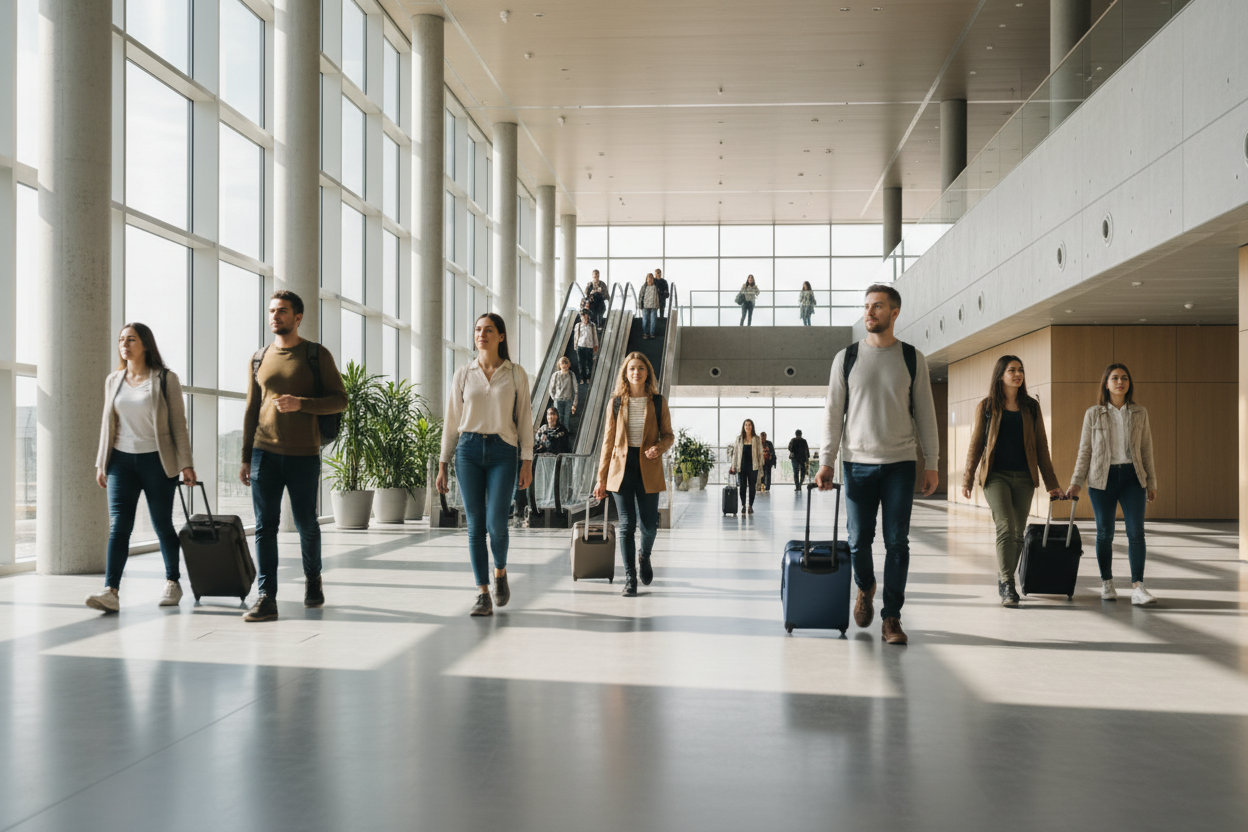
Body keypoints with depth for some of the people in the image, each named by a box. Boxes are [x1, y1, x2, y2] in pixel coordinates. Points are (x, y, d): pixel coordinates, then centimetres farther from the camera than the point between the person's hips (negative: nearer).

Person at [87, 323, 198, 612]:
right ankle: (111, 591, -16)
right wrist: (101, 463, 12)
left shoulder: (165, 379, -1)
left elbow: (178, 424, -2)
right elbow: (107, 424, 16)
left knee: (162, 524, 5)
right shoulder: (113, 380, 11)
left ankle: (172, 582, 22)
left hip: (156, 460, -3)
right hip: (121, 460, 3)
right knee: (118, 525, -8)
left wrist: (186, 464, -7)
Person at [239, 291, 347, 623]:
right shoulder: (259, 359, 12)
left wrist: (301, 404, -18)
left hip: (304, 455, -2)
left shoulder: (317, 355, 2)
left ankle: (313, 579, 32)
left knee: (306, 524, 8)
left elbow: (340, 400, -2)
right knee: (265, 526, -2)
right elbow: (251, 411, 14)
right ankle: (267, 598, -1)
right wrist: (246, 457, 10)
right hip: (265, 454, 2)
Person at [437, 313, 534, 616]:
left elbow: (524, 419, 5)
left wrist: (527, 462, -2)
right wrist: (442, 466, 8)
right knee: (475, 524, -1)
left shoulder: (516, 374, 5)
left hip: (502, 452, -1)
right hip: (468, 450, 2)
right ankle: (482, 594, 6)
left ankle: (500, 571, 19)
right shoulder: (463, 375, 9)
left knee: (496, 523, -12)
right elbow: (451, 422, 11)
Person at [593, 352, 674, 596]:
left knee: (649, 524, 3)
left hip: (648, 469, 0)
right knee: (627, 524, -3)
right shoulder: (616, 402, 5)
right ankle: (630, 577, 5)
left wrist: (660, 447, -14)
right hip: (621, 468, 0)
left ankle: (645, 557, 36)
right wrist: (601, 478, 4)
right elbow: (608, 441, 6)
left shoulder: (657, 402, 4)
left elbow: (668, 434, 11)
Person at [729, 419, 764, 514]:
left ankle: (750, 506, 11)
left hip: (753, 466, -1)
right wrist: (733, 466, 2)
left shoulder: (757, 439, 3)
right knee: (742, 486, 4)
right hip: (742, 466, 1)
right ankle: (743, 505, 14)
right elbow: (735, 453, 6)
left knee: (752, 486, 3)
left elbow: (760, 453, 4)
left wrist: (760, 465, -3)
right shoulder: (739, 438, 6)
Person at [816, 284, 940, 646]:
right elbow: (833, 411, 5)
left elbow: (925, 413, 7)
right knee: (859, 540, 3)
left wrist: (932, 463, 2)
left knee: (897, 542, -1)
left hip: (900, 464, 0)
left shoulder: (913, 358, 5)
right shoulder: (846, 357, 5)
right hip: (857, 463, 0)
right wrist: (826, 461, -3)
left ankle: (892, 617, 7)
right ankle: (865, 588, 33)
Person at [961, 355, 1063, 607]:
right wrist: (967, 479, 3)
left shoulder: (1031, 407, 9)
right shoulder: (986, 407, 3)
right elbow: (976, 444, 5)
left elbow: (1041, 446, 11)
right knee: (1006, 527, -18)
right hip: (995, 475, -3)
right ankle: (1007, 585, -14)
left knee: (1018, 532, 5)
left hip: (1024, 477, 3)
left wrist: (1051, 482, 10)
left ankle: (1003, 579, 23)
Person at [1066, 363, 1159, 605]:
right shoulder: (1093, 413, 2)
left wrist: (1151, 482, 8)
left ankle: (1137, 587, -10)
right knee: (1105, 533, 5)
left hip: (1132, 476, 1)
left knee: (1136, 531, -9)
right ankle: (1107, 584, 19)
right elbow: (1084, 450, 4)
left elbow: (1146, 449, 10)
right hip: (1102, 478, -1)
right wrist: (1076, 482, 0)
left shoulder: (1139, 413, 7)